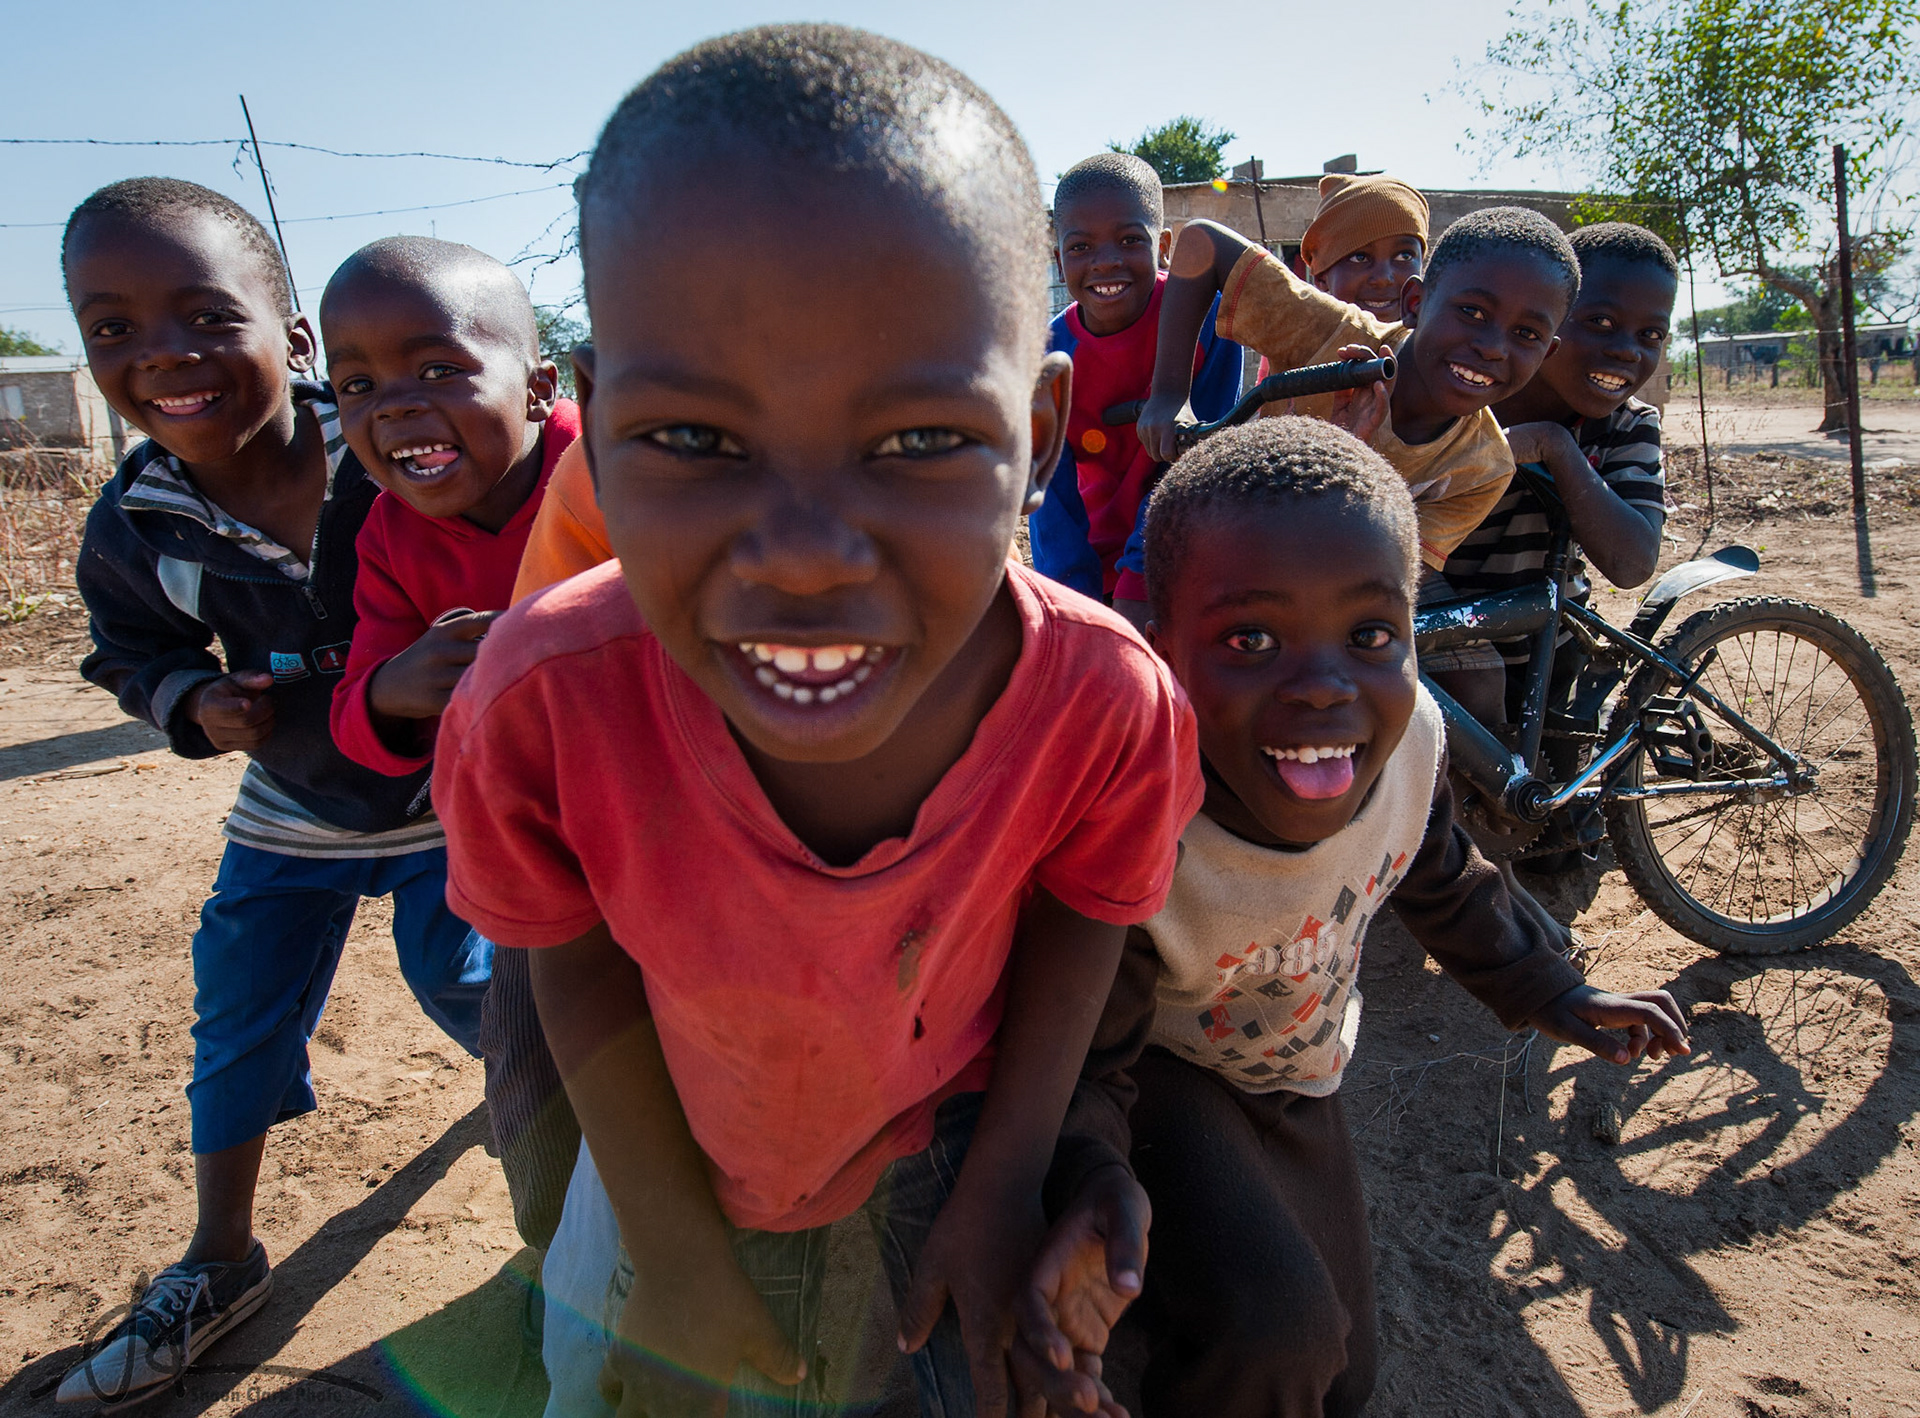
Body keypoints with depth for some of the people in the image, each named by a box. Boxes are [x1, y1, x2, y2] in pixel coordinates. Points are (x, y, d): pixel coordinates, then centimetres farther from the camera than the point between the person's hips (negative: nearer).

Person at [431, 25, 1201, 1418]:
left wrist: (1007, 1178, -8)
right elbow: (579, 965, -15)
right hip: (701, 1132, 1)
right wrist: (670, 1236, -8)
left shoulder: (1109, 702, -34)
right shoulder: (547, 698, -34)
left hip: (957, 1105, 0)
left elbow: (1082, 916, -12)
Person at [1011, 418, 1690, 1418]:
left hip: (1298, 1073, 6)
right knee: (1268, 1335, -31)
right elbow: (1080, 1054, -29)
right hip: (1160, 1070, -5)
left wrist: (1547, 997, 11)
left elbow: (1439, 884, -1)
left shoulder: (1411, 736, -23)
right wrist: (1093, 1175, -50)